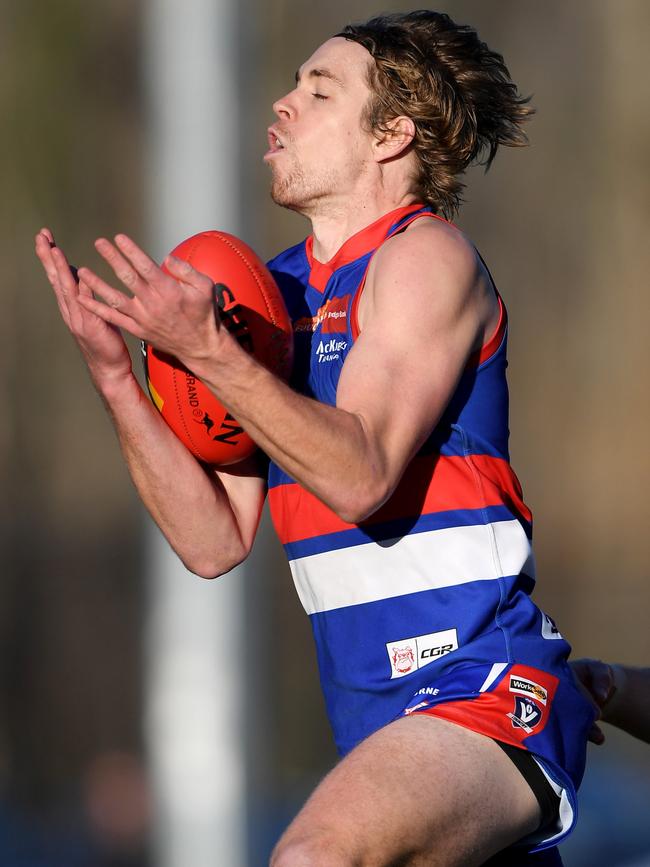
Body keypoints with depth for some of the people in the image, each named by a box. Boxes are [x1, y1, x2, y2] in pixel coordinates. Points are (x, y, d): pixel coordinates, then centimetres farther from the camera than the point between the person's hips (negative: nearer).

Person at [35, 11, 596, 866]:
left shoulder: (427, 255, -7)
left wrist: (209, 353, -26)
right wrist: (116, 378, -1)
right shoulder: (276, 290, 12)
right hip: (381, 722, 9)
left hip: (487, 697, -9)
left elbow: (361, 475, -20)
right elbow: (215, 540, 8)